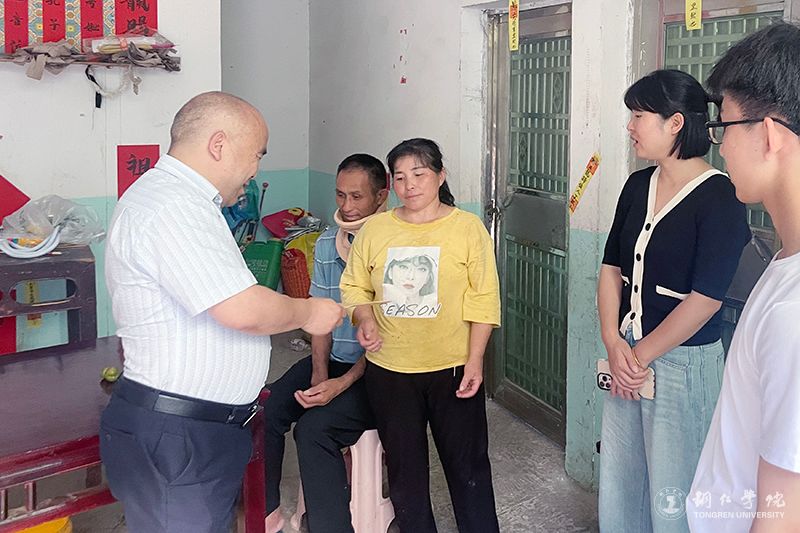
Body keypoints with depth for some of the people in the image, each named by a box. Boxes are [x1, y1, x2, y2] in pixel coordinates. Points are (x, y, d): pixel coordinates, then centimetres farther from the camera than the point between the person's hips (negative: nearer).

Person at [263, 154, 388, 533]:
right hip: (331, 360, 6)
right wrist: (319, 375, -6)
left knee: (314, 427, -28)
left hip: (376, 369, -6)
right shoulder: (326, 245, 7)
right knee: (264, 410, -13)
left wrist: (342, 384, -20)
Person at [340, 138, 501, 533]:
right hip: (389, 371, 3)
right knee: (404, 467, 15)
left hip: (453, 369, -2)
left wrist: (475, 360, -10)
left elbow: (483, 299, -6)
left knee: (467, 466, 7)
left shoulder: (467, 227, -5)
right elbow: (354, 285, 9)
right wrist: (365, 319, -11)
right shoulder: (374, 229, 2)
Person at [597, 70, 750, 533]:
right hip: (626, 355, 6)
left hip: (683, 361, -6)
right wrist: (614, 343, -7)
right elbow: (612, 267, 6)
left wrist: (642, 354, -12)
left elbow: (706, 298, -18)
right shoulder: (638, 186, 6)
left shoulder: (720, 197, -14)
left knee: (671, 494, 7)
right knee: (618, 481, 17)